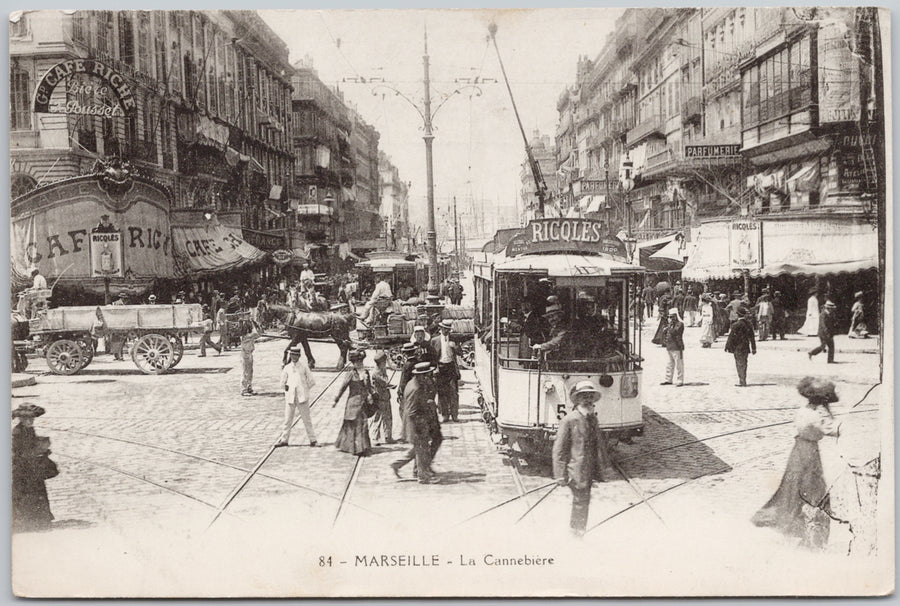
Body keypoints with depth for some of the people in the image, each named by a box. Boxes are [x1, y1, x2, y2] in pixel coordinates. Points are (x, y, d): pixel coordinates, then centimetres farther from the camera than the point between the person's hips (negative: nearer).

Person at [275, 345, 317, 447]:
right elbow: (282, 383, 17)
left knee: (306, 419, 1)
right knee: (287, 419, 7)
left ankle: (312, 440, 6)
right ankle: (284, 440, 16)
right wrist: (286, 388, 6)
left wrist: (304, 390, 6)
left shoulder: (304, 366, 2)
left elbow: (311, 382, 5)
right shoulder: (287, 367, 6)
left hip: (302, 397, -2)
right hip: (290, 397, 2)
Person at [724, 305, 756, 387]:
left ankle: (742, 382, 1)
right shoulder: (749, 324, 3)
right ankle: (743, 381, 18)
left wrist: (727, 346, -2)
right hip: (745, 348, 6)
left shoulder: (736, 325, -15)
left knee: (740, 365, 0)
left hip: (738, 348, -6)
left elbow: (731, 337, -11)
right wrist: (753, 348, 15)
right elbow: (752, 338, 8)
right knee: (743, 364, 12)